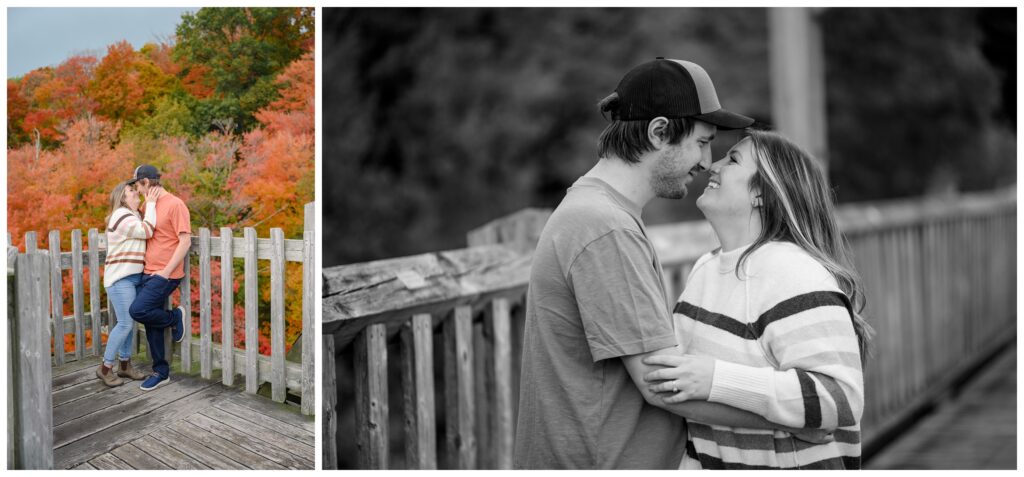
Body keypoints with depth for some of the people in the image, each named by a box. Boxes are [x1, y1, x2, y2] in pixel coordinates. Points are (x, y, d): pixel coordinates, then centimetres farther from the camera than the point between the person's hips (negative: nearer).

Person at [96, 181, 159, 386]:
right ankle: (105, 367, -1)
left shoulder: (133, 216, 19)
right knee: (125, 323, -11)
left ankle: (125, 364, 17)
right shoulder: (121, 216, -11)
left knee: (128, 322, 10)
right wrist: (150, 203, -13)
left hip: (132, 277, 9)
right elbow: (146, 231, -19)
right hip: (120, 278, -9)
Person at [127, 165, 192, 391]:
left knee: (138, 311, -21)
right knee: (151, 323, 8)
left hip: (166, 275, -8)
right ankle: (161, 372, 17)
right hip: (148, 273, 8)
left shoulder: (175, 205, -11)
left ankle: (175, 317, 6)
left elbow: (185, 241, -16)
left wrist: (166, 271, -18)